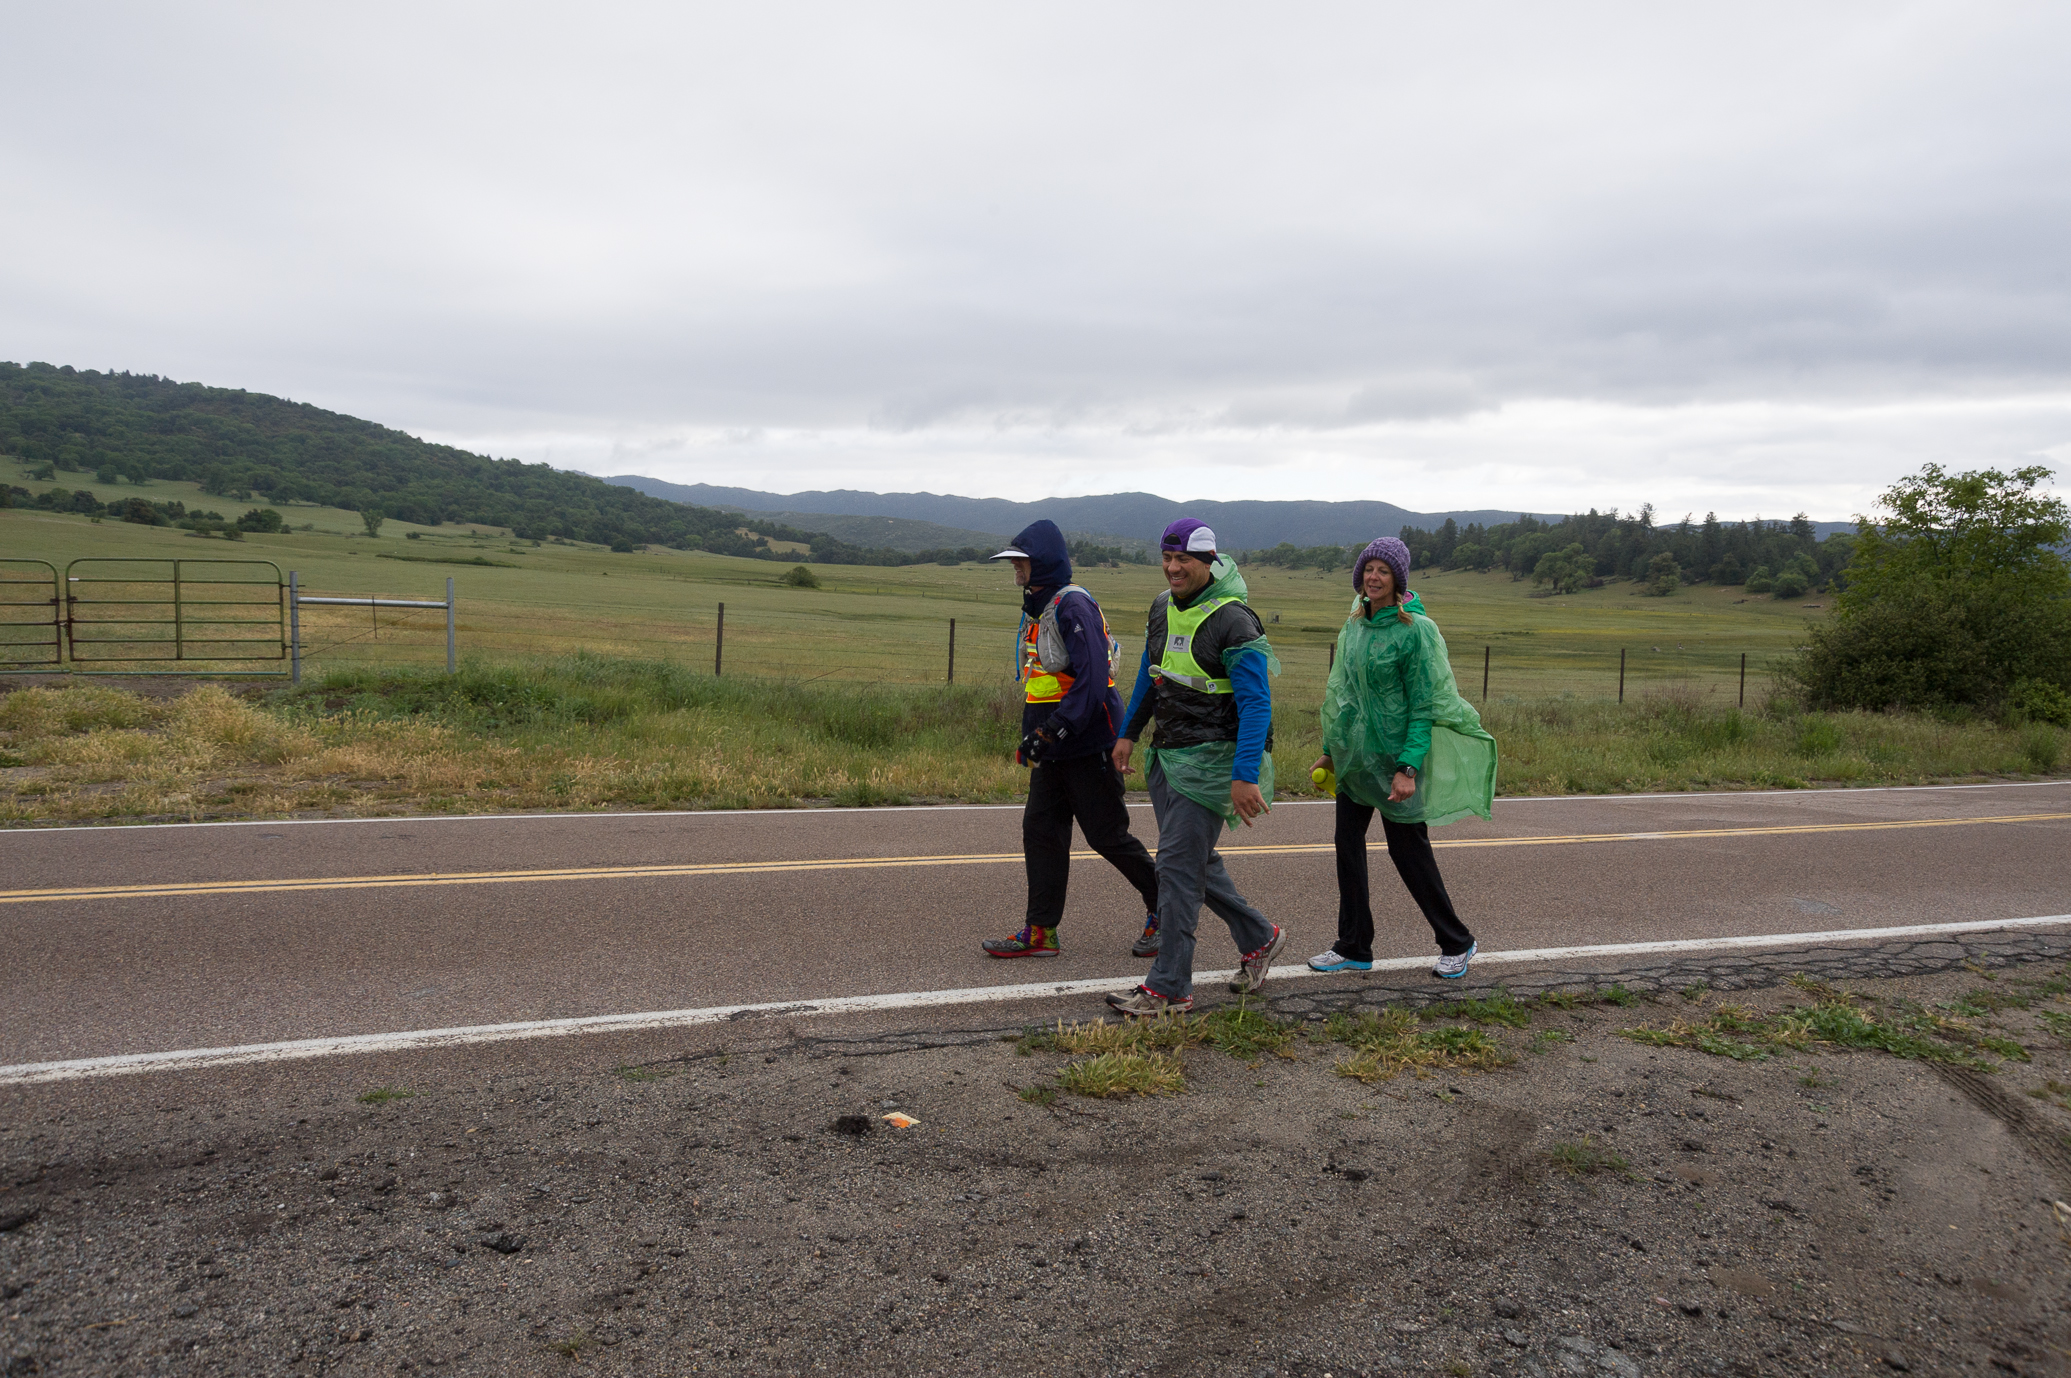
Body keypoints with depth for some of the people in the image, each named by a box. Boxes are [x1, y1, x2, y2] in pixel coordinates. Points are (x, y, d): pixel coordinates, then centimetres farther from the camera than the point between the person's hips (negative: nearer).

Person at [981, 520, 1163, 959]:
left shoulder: (1074, 606, -18)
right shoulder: (1038, 607, 13)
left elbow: (1091, 683, -26)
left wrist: (1046, 733, -28)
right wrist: (1031, 736, 18)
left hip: (1087, 747, -9)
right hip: (1053, 749, 9)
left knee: (1108, 836, 1)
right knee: (1041, 831, 6)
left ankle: (1161, 906, 20)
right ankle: (1040, 931, 12)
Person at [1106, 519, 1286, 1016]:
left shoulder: (1233, 622, -17)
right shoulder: (1163, 607, 7)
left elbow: (1256, 704, -21)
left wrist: (1245, 777, -27)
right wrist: (1129, 733, 23)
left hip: (1211, 759, -8)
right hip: (1166, 753, 8)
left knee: (1178, 865, -8)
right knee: (1196, 860, 16)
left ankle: (1169, 988, 1)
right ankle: (1259, 939, 35)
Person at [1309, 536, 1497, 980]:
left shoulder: (1414, 631, -14)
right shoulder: (1355, 626, 7)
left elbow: (1424, 706, -16)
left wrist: (1409, 768, -23)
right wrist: (1330, 749, 17)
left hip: (1394, 759, -7)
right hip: (1355, 758, 7)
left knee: (1409, 850, 2)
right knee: (1348, 844, 7)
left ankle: (1456, 943, 21)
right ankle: (1353, 947, 19)